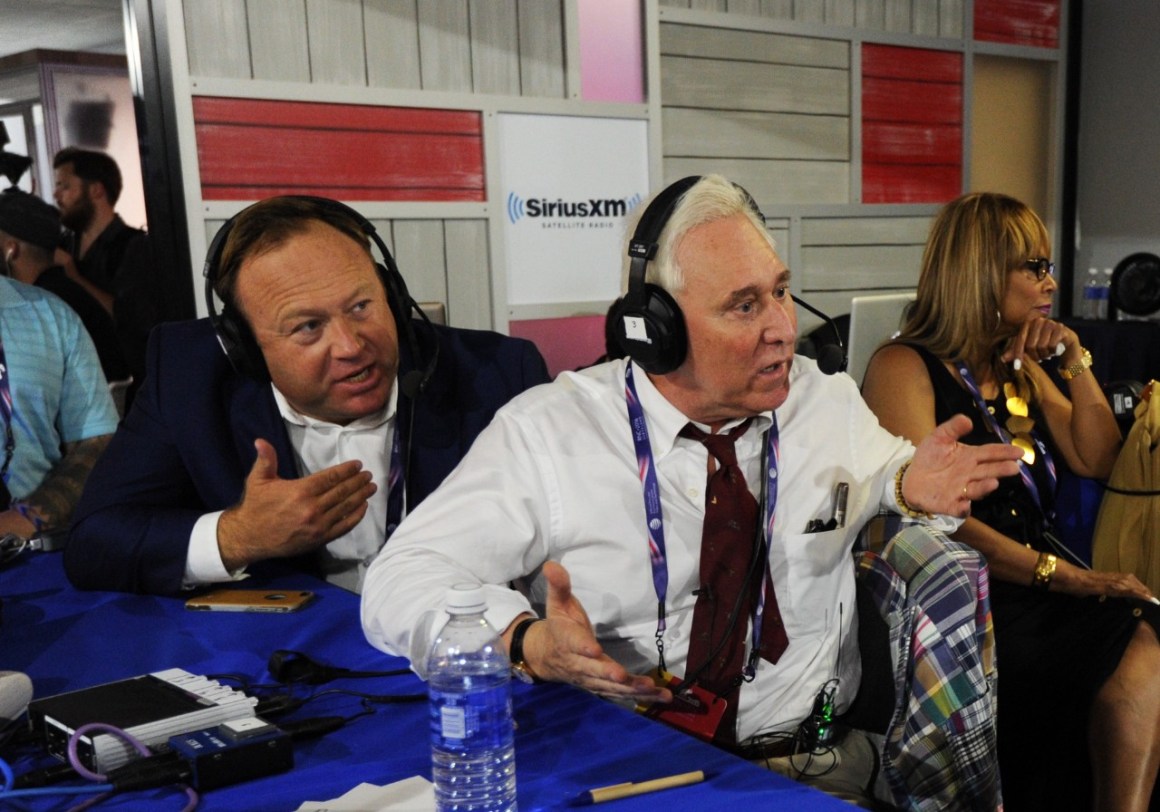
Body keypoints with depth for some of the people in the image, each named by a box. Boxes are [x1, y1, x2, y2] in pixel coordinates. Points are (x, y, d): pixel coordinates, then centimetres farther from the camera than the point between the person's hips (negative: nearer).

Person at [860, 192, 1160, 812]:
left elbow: (1097, 461, 21)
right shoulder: (905, 367, -6)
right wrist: (1061, 574, -21)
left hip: (1034, 592, 7)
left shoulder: (1024, 370, 19)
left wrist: (1075, 363, 8)